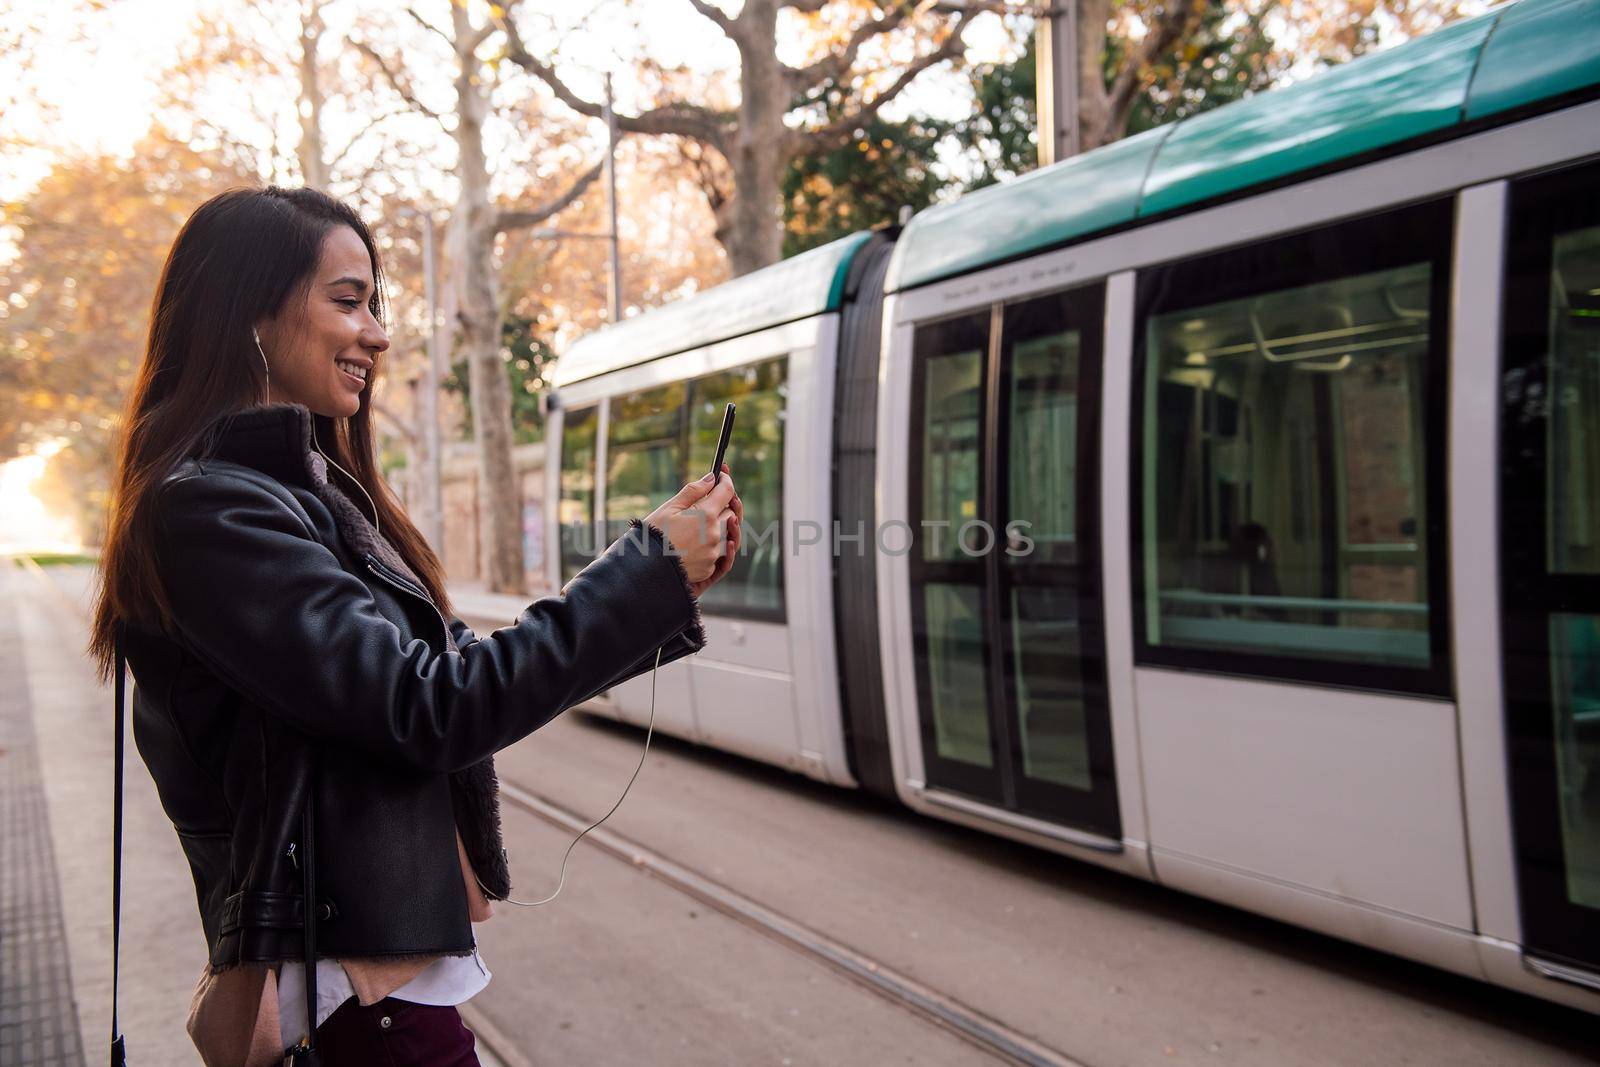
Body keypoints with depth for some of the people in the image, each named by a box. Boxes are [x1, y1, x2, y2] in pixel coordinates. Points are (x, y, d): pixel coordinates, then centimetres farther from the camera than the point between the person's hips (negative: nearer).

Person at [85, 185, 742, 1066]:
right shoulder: (212, 512, -18)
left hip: (380, 951, 9)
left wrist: (663, 585, 1)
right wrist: (647, 572, -18)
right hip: (357, 982, -9)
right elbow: (428, 710, -24)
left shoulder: (307, 492, 10)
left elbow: (464, 667, 9)